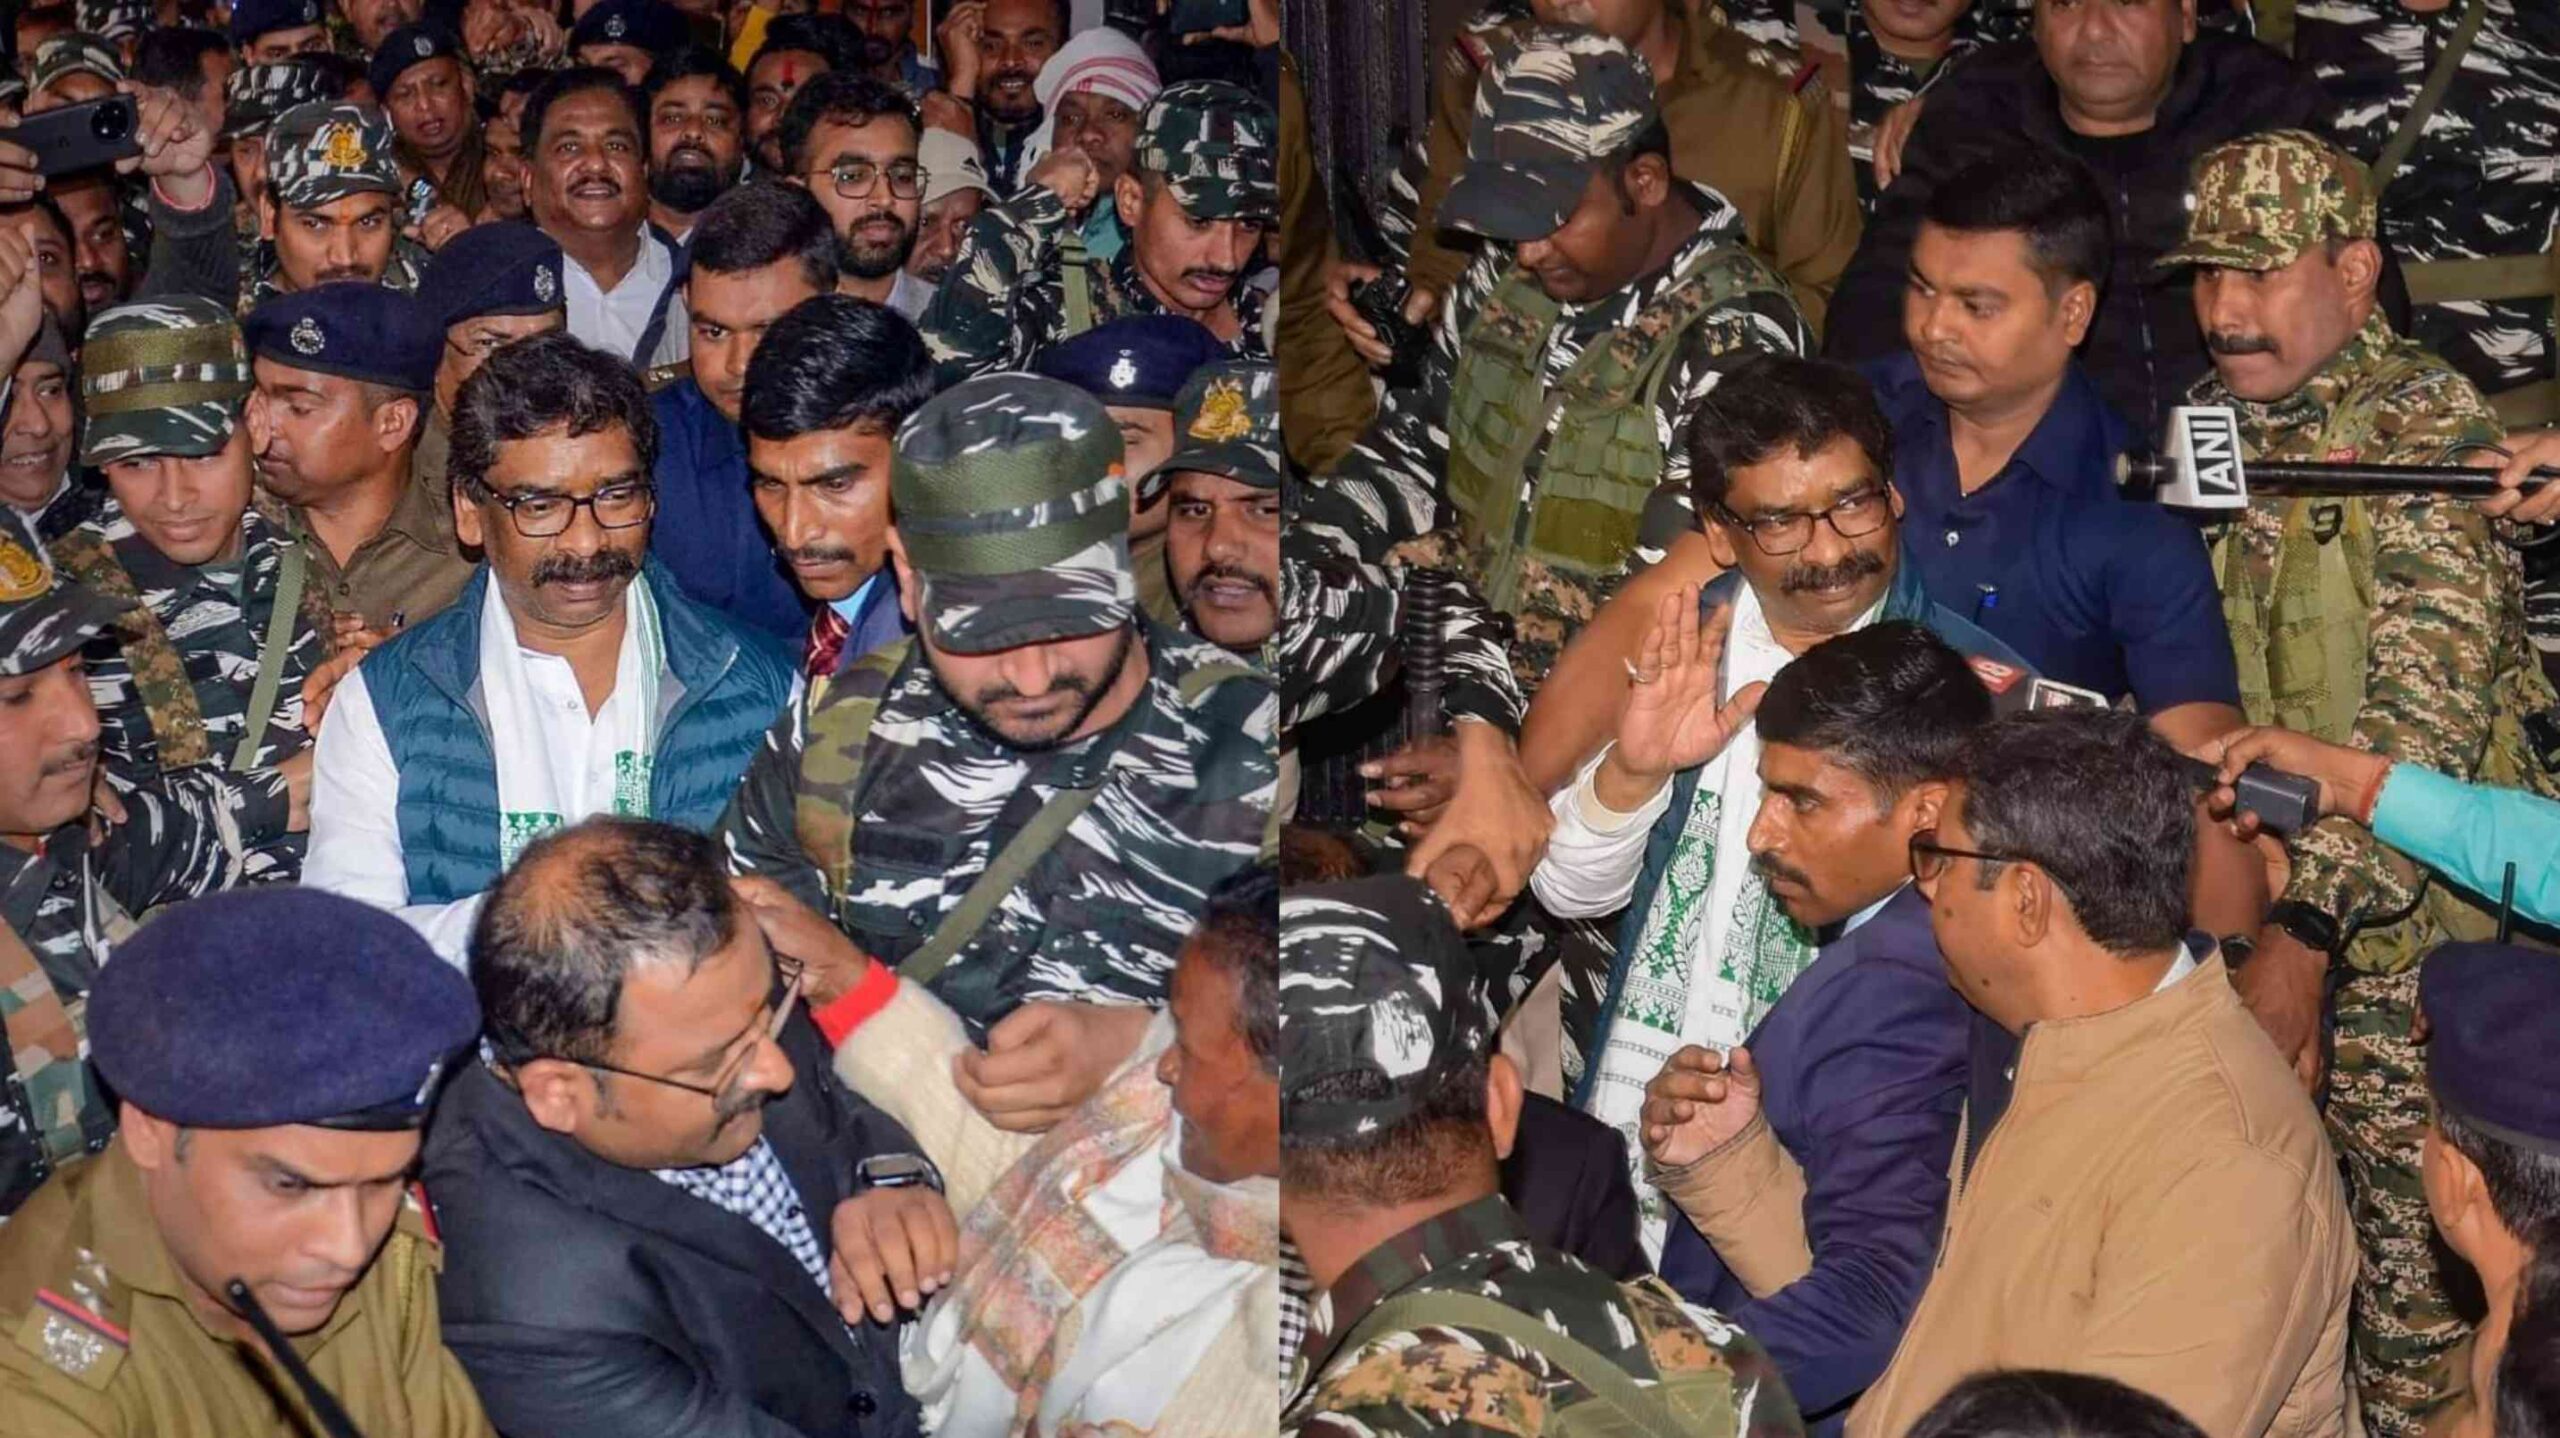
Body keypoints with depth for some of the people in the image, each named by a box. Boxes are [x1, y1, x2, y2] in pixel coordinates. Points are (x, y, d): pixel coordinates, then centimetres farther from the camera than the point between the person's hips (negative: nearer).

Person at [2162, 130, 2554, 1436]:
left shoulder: (2423, 432, -14)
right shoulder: (2211, 425, 7)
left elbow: (2422, 727, -22)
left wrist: (2305, 932, -28)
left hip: (2401, 902, -6)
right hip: (2243, 878, 6)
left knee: (2408, 1212, 1)